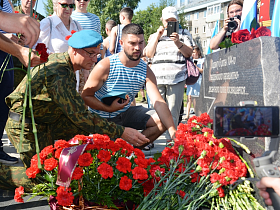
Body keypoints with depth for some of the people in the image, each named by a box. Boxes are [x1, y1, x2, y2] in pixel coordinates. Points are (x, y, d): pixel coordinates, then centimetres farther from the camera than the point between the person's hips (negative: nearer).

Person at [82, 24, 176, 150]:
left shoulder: (145, 71, -7)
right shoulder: (105, 66, -19)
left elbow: (158, 102, -16)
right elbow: (85, 96, -14)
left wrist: (173, 132, -29)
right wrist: (109, 108, -31)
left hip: (126, 113, 5)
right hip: (102, 118, -5)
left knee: (162, 120, -8)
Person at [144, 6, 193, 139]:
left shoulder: (183, 34, 17)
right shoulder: (155, 36, 22)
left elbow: (189, 53, 5)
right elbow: (148, 54, 10)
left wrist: (178, 42, -11)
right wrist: (158, 36, 4)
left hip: (177, 78, -2)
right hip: (157, 77, 2)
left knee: (173, 112, -8)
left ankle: (171, 137, -7)